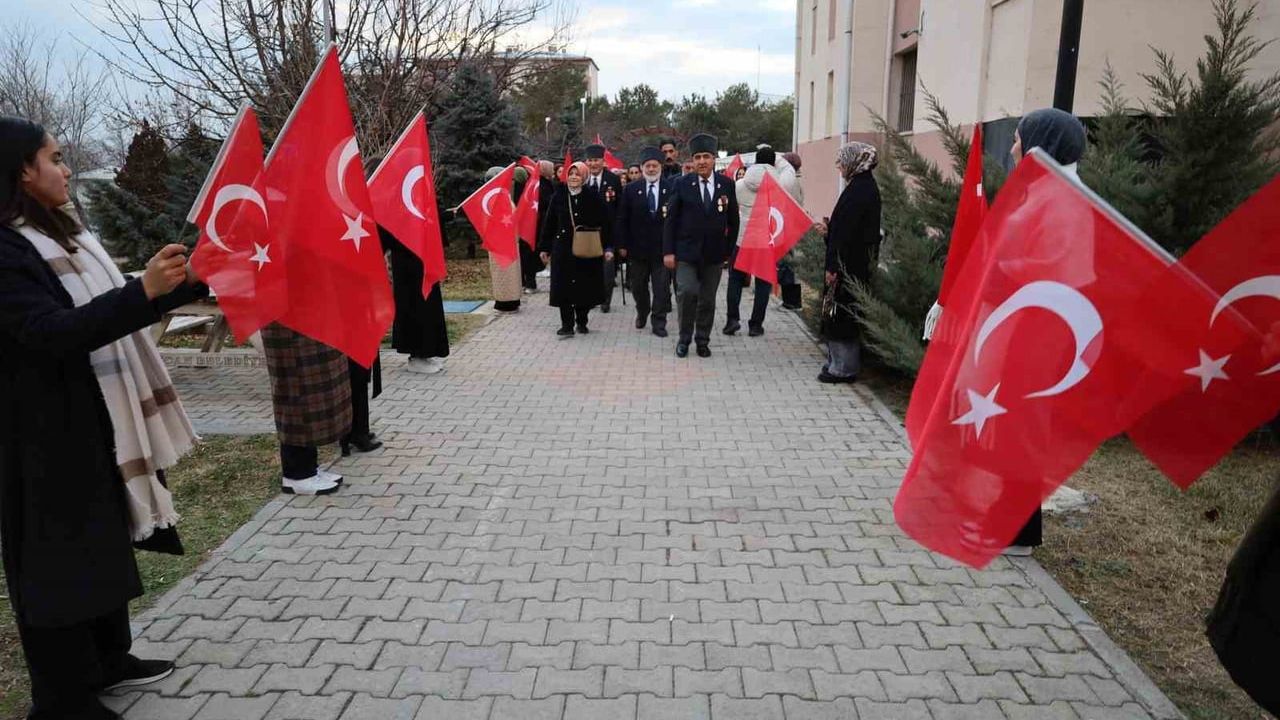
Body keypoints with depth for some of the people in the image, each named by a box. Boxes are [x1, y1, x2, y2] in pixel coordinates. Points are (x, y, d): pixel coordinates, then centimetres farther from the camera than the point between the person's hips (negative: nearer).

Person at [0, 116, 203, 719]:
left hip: (100, 423, 9)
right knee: (63, 559, 1)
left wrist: (191, 282, 16)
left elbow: (115, 312, 18)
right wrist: (144, 290, -39)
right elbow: (54, 333, -29)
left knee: (105, 542, 18)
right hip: (53, 436, -9)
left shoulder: (63, 235, 11)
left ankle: (108, 660, 34)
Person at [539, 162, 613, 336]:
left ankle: (581, 322, 22)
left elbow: (604, 223, -3)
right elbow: (549, 223, 7)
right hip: (563, 249, 1)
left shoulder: (593, 197, -3)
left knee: (585, 287, 6)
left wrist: (608, 248, -8)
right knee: (564, 287, 0)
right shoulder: (559, 197, 3)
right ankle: (567, 325, 7)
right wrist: (544, 248, 7)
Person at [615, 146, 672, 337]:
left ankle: (659, 323, 11)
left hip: (662, 248, -2)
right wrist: (622, 244, -2)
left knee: (662, 287, 0)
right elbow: (622, 219, 2)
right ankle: (642, 313, 38)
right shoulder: (630, 190, 1)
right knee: (638, 286, 15)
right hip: (637, 248, 2)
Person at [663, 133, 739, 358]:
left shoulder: (727, 185, 3)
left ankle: (702, 340, 23)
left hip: (714, 253, 2)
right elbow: (670, 220, -2)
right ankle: (684, 338, 4)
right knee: (687, 292, -15)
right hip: (686, 251, -2)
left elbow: (733, 221, 9)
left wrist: (729, 250, 5)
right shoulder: (681, 184, -2)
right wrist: (668, 251, -7)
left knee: (708, 299, 8)